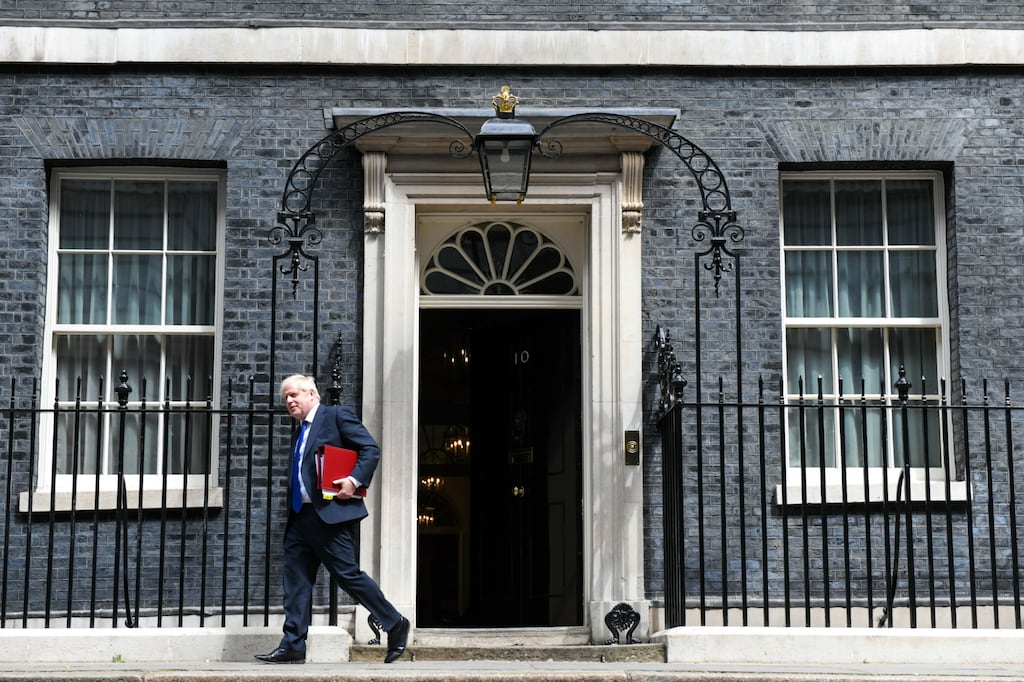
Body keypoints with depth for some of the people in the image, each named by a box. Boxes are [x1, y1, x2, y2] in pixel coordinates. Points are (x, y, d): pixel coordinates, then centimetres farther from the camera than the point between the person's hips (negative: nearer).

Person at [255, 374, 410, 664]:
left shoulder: (337, 416, -3)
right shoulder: (298, 432, 21)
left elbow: (371, 449, -9)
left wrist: (355, 480, -20)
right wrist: (292, 511, 14)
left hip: (331, 513, -8)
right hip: (301, 516, 8)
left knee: (348, 574, -7)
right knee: (295, 578, 3)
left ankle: (395, 624, 7)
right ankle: (292, 646, 6)